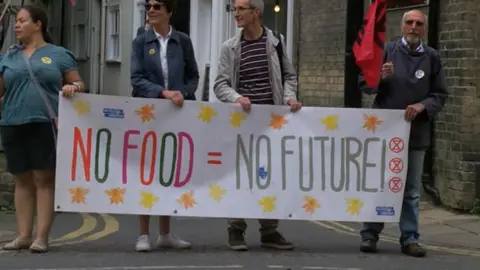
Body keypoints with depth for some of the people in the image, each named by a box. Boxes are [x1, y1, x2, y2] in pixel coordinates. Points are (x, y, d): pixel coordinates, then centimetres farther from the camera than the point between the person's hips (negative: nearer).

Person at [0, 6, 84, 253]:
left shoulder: (59, 55, 6)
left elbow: (79, 84, 6)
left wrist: (73, 88, -14)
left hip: (47, 124, -3)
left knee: (44, 179, -3)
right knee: (22, 180, 6)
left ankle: (42, 237, -3)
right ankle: (23, 235, 9)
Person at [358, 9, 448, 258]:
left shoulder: (432, 57, 2)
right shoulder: (385, 50, 0)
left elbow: (440, 95, 4)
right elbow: (364, 84, 2)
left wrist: (422, 106, -14)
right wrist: (380, 77, -18)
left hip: (416, 132, 1)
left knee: (412, 190, 8)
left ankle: (410, 239, 14)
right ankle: (370, 235, 16)